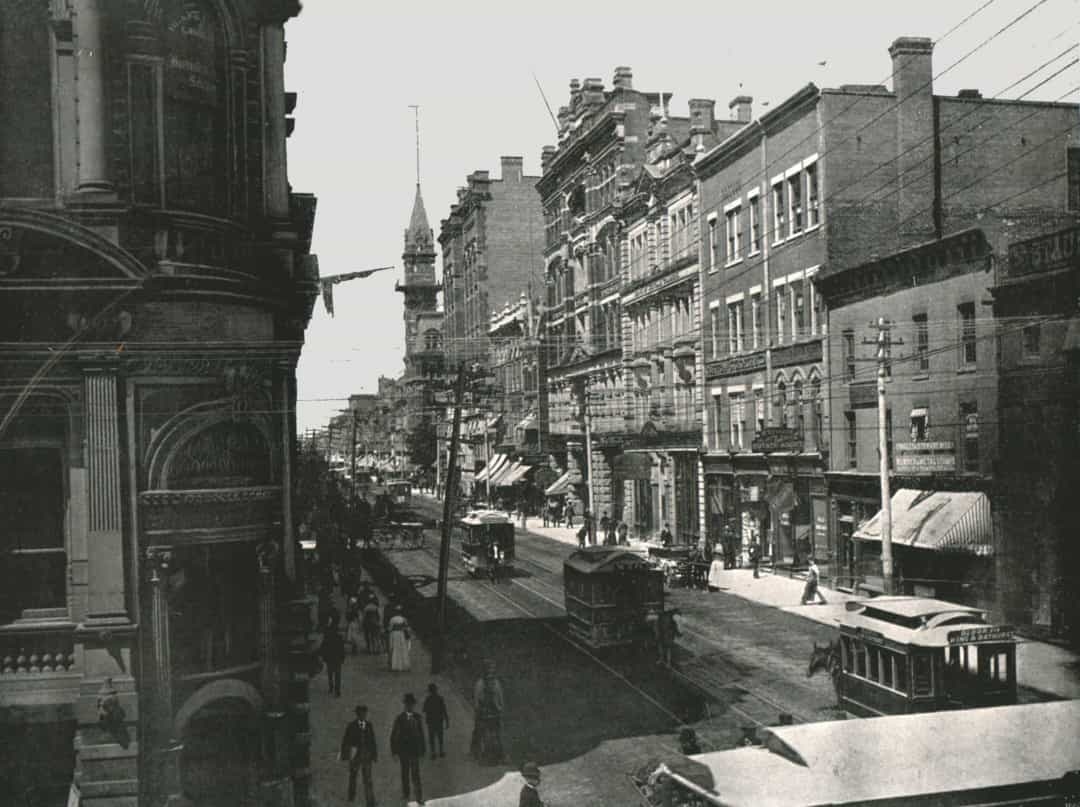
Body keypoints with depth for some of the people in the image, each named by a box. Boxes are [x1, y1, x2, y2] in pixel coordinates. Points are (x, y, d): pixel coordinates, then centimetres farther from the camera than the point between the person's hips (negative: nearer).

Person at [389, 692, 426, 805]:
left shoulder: (417, 717, 0)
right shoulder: (399, 718, -5)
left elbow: (421, 733, 5)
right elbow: (393, 735, -1)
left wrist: (423, 749, 4)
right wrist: (394, 751, -4)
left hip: (415, 749, 1)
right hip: (403, 749, 0)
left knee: (416, 773, -3)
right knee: (405, 773, 9)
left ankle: (419, 797, 1)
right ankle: (405, 796, 20)